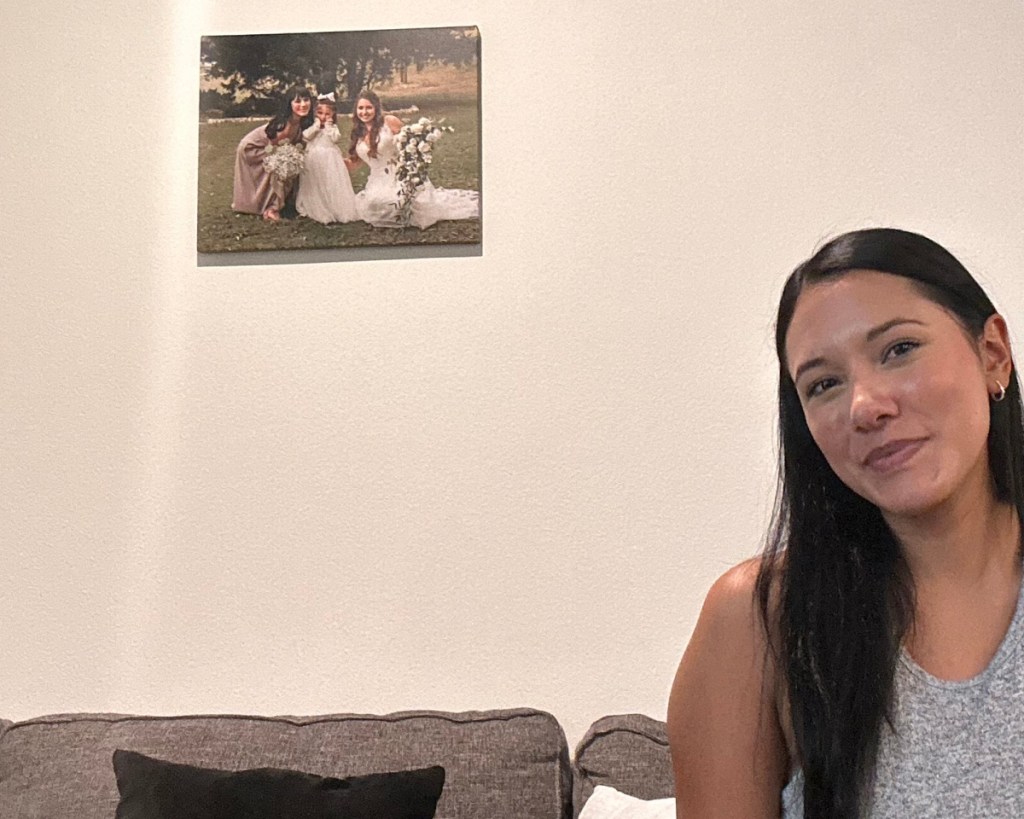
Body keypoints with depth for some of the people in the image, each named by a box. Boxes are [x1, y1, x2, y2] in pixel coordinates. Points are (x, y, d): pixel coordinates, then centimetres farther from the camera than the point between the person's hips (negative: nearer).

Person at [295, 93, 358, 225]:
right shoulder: (313, 127, 6)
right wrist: (316, 126, -10)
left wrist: (328, 126, -9)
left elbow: (335, 138, -11)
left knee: (331, 184, -3)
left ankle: (334, 208, 0)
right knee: (315, 185, 1)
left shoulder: (333, 127, 5)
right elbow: (305, 136, -9)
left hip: (330, 159, -1)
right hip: (314, 160, 1)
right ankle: (317, 210, 7)